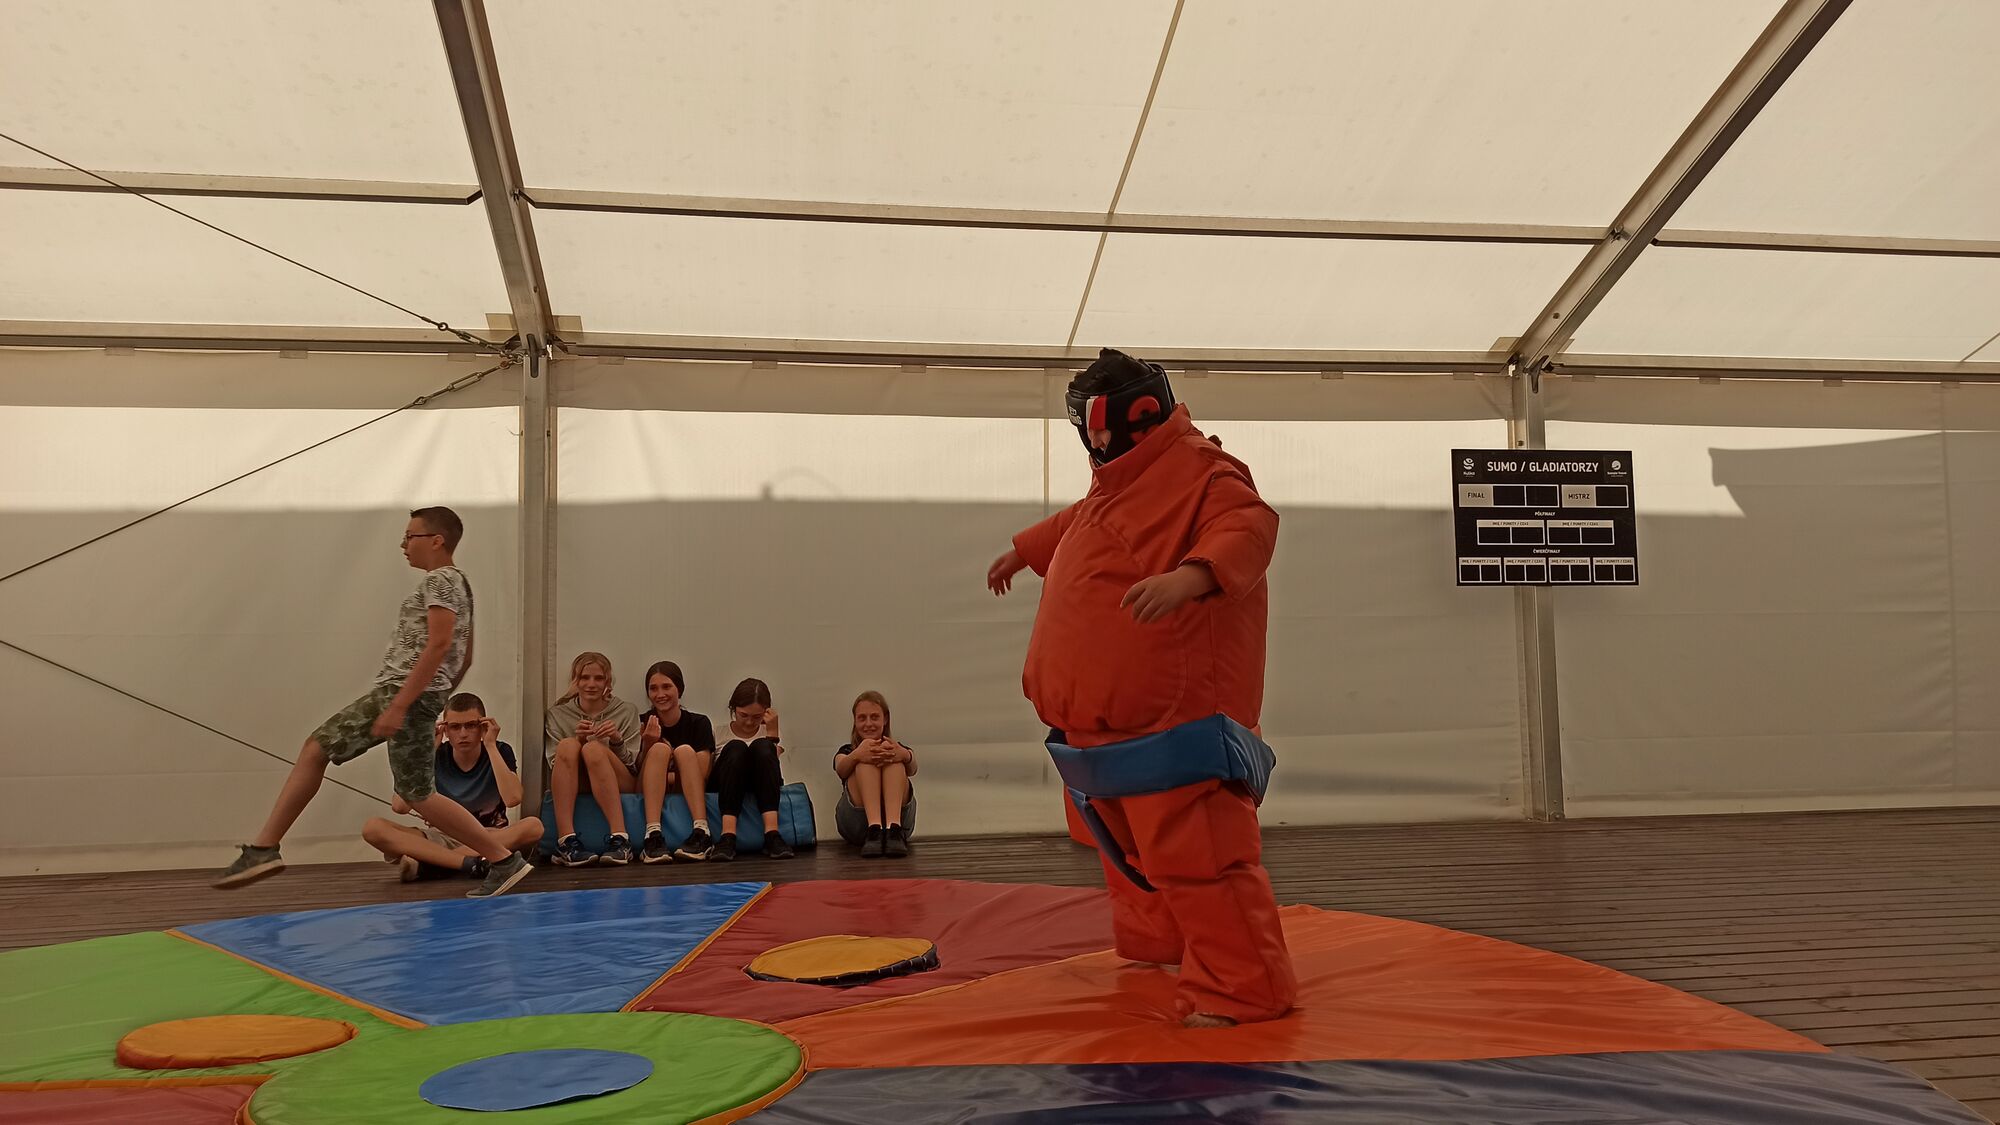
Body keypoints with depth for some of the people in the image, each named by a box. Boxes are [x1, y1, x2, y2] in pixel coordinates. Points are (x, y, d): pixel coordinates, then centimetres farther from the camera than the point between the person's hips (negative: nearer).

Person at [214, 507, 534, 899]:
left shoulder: (440, 580, -9)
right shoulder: (453, 582, 21)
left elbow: (438, 645, -22)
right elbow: (464, 657, 23)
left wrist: (398, 706, -25)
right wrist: (435, 706, 26)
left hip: (409, 694, -10)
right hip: (389, 691, 10)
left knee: (418, 796, -7)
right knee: (316, 749, 10)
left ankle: (504, 860, 0)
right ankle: (264, 848, 12)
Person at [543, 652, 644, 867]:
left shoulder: (627, 712, 9)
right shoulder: (557, 715, 11)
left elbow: (634, 768, 5)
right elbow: (556, 765, 2)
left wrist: (617, 741, -14)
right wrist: (578, 740, -15)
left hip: (620, 788, -1)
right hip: (572, 790, 1)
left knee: (593, 749, -30)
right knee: (568, 745, -28)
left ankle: (620, 839, -39)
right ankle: (566, 841, -38)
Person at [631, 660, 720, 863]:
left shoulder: (699, 723, 1)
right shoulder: (642, 724, 3)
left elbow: (701, 776, -8)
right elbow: (639, 778, -3)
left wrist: (664, 776, -9)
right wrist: (647, 747, -20)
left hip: (691, 795, 0)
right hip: (651, 796, 0)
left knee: (684, 751, -24)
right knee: (660, 749, -23)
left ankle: (701, 833, -40)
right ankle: (653, 836, -41)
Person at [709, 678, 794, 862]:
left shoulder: (768, 730, 9)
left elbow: (770, 761, -9)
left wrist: (772, 732, -13)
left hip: (762, 789, 1)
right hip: (728, 789, -1)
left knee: (762, 747, -26)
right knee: (736, 748, -28)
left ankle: (772, 834, -37)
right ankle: (728, 836, -42)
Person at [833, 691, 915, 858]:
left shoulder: (897, 748, 24)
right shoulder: (847, 751, 24)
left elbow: (912, 769, -4)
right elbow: (841, 768, -4)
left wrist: (905, 755, -31)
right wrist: (857, 755, -31)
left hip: (898, 816, 0)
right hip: (856, 824, 0)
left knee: (894, 759, -21)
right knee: (866, 760, -22)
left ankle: (893, 830, -42)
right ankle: (874, 830, -44)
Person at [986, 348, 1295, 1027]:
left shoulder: (1202, 473, -14)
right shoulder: (1119, 484, 18)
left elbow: (1247, 527, -32)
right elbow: (1075, 523, 39)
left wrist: (1188, 575, -50)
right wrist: (1022, 551, 53)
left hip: (1174, 717, -11)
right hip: (1106, 715, 11)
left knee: (1192, 847, -13)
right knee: (1130, 843, 25)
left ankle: (1241, 989, -3)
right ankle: (1156, 942, 46)